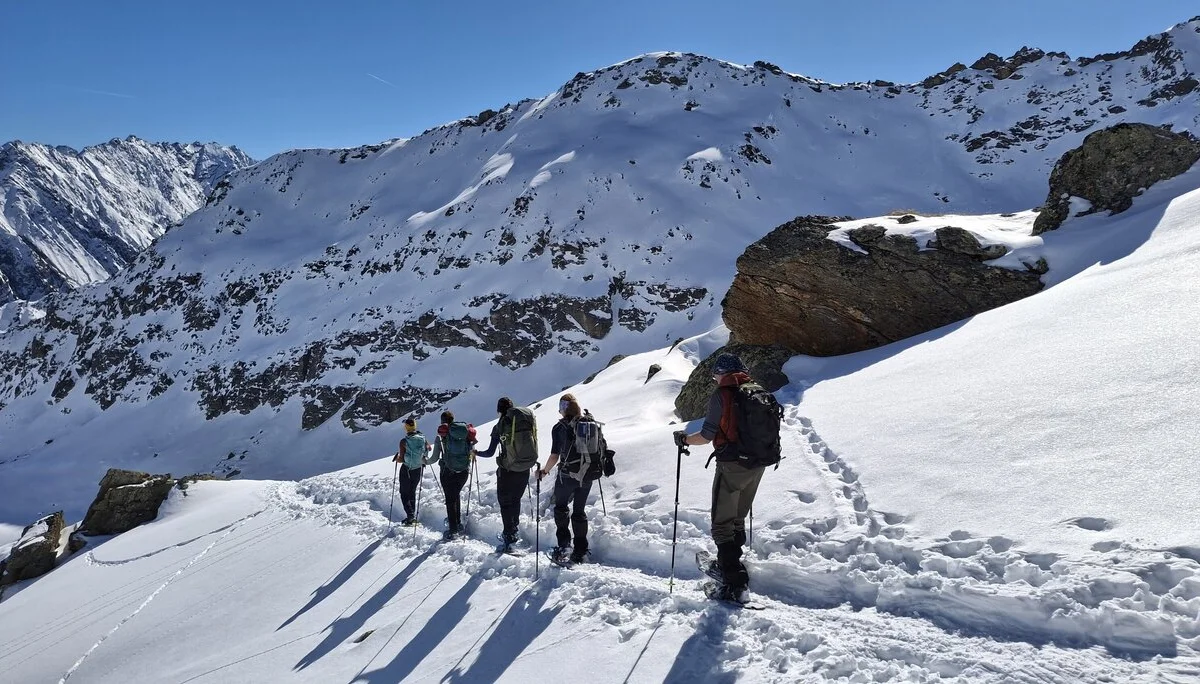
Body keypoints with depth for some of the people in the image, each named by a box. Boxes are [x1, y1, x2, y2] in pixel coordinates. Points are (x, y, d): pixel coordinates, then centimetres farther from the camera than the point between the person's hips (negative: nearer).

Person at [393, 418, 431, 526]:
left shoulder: (404, 442, -21)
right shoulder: (423, 438, -8)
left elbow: (401, 460, -19)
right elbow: (429, 448, 11)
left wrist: (397, 458, 1)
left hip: (406, 470, -5)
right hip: (418, 470, 5)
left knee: (404, 494, 9)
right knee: (412, 492, 22)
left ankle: (410, 516, -4)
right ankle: (413, 516, 25)